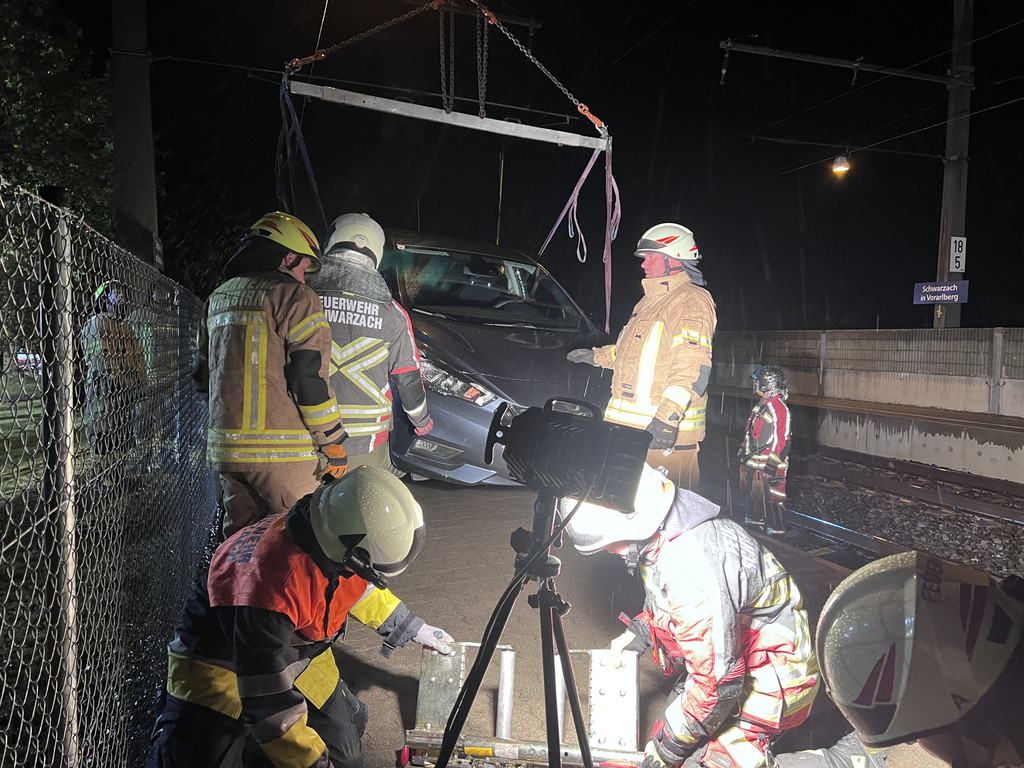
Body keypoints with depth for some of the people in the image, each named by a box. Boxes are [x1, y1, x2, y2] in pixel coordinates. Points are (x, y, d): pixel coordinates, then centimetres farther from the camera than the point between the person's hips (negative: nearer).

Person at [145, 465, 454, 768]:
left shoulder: (338, 536, -19)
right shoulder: (276, 585, -40)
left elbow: (360, 586, 7)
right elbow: (271, 705, -31)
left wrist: (411, 627, 17)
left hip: (299, 649, 6)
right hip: (222, 662, -6)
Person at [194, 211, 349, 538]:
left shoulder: (218, 298, 17)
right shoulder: (294, 296, -7)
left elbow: (205, 374, 23)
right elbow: (310, 376, -14)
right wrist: (334, 444, -8)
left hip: (226, 449, 7)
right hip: (283, 451, -7)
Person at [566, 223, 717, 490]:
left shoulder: (691, 301, -10)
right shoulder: (651, 301, 23)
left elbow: (694, 367, -22)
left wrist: (668, 417, -30)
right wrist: (597, 356, 38)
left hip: (665, 431, -9)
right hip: (632, 427, 10)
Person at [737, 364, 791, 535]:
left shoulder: (779, 408, -19)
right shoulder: (761, 404, 11)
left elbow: (781, 440, -21)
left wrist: (772, 465, -22)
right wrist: (743, 451, 24)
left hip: (767, 464, -10)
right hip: (752, 462, 10)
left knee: (772, 498, -3)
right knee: (751, 492, 21)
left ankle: (775, 530, 5)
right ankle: (753, 520, 38)